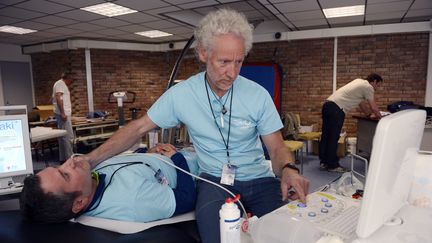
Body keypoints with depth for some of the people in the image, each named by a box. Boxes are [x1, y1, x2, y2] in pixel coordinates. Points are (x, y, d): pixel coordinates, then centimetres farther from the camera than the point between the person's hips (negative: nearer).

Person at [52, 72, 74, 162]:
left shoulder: (61, 84, 23)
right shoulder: (60, 83, -8)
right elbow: (58, 97, -20)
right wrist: (62, 113, -24)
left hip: (63, 113, 11)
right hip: (63, 114, -11)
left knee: (63, 137, 12)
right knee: (68, 136, -9)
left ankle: (63, 158, 18)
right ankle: (69, 158, -6)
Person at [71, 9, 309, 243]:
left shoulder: (258, 95, -7)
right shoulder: (181, 93, -6)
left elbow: (277, 148, -3)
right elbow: (139, 128, 0)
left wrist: (288, 169, -26)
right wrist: (90, 158, -8)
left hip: (259, 180, 2)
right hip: (215, 181, -1)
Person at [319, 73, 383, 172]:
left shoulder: (360, 82, 27)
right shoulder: (368, 87, 0)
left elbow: (362, 103, 37)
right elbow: (374, 107, 4)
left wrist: (370, 114, 42)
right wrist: (379, 117, 22)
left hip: (327, 105, 10)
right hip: (336, 109, -10)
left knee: (326, 135, 11)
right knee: (333, 138, -4)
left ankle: (324, 162, 20)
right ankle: (333, 165, 4)